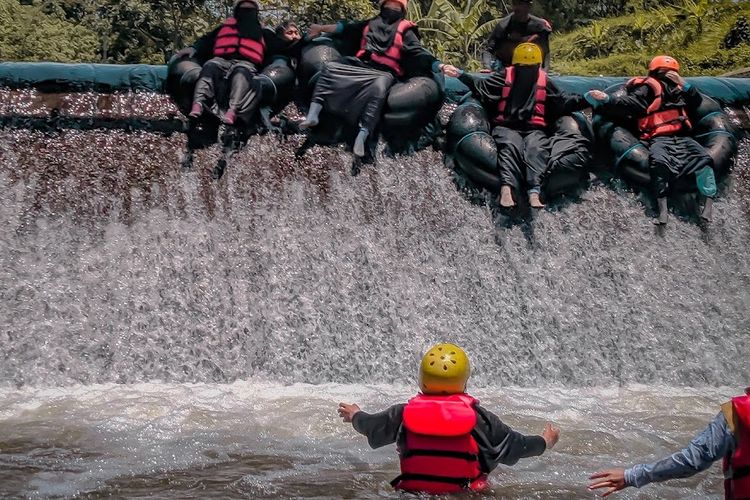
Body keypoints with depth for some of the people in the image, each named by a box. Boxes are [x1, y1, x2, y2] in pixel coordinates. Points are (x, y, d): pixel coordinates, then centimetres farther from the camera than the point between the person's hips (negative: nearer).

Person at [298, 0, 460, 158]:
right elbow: (346, 29, 30)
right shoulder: (371, 23, 23)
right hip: (360, 66, 5)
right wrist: (322, 28, 34)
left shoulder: (405, 30, 10)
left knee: (378, 88, -38)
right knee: (330, 68, -12)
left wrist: (441, 66, -14)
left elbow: (419, 52, 0)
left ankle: (362, 137, -51)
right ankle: (313, 114, -22)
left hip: (384, 73, -5)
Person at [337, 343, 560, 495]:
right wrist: (546, 441, 21)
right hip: (466, 495, -2)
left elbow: (369, 425, 15)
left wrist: (355, 415, 39)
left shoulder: (403, 414, -4)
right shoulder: (478, 417, -10)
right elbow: (516, 445, 0)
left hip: (412, 493, 2)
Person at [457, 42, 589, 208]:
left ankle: (534, 192, -55)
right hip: (506, 126, -1)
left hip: (534, 129, 2)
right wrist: (461, 75, -9)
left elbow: (562, 101, 18)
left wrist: (586, 100, 5)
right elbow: (481, 86, 4)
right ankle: (507, 189, -58)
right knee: (511, 146, -35)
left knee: (536, 149, -32)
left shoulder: (544, 80, 19)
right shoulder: (505, 75, 13)